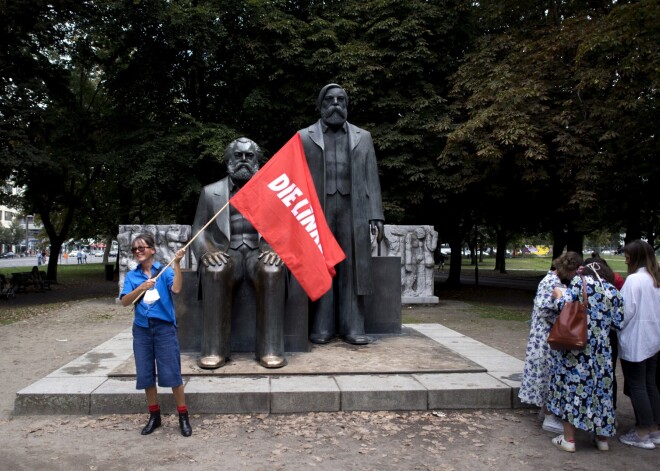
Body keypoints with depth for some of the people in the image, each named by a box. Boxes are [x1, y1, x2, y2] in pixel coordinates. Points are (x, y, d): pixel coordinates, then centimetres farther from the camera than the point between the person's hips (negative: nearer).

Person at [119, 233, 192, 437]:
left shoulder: (164, 271, -2)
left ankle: (183, 416, 10)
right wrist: (141, 288, -19)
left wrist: (176, 263, -25)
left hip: (164, 328, -4)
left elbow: (176, 288, -20)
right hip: (142, 329, 4)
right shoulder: (132, 276, 6)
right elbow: (124, 301, -4)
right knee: (146, 374, 10)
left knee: (172, 372, -2)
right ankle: (154, 416, 26)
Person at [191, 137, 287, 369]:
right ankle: (214, 349, -28)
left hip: (260, 252, 0)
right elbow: (198, 230, 9)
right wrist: (207, 251, -14)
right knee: (215, 272, -35)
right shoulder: (211, 192, 14)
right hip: (226, 253, 1)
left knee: (272, 271, -36)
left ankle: (270, 349, -31)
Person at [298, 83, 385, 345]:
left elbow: (372, 179, 11)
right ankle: (321, 328, 5)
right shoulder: (304, 137, 12)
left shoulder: (363, 137, 16)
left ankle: (352, 327, 4)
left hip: (353, 211, 1)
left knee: (352, 269, 0)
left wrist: (376, 216, 1)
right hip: (317, 211, -1)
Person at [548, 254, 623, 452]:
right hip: (601, 350, 4)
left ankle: (568, 439, 9)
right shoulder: (613, 291, 9)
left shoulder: (579, 281, -2)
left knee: (572, 386, 3)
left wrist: (559, 296, 6)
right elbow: (617, 322, 6)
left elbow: (565, 305, -14)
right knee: (600, 389, 14)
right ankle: (602, 438, 25)